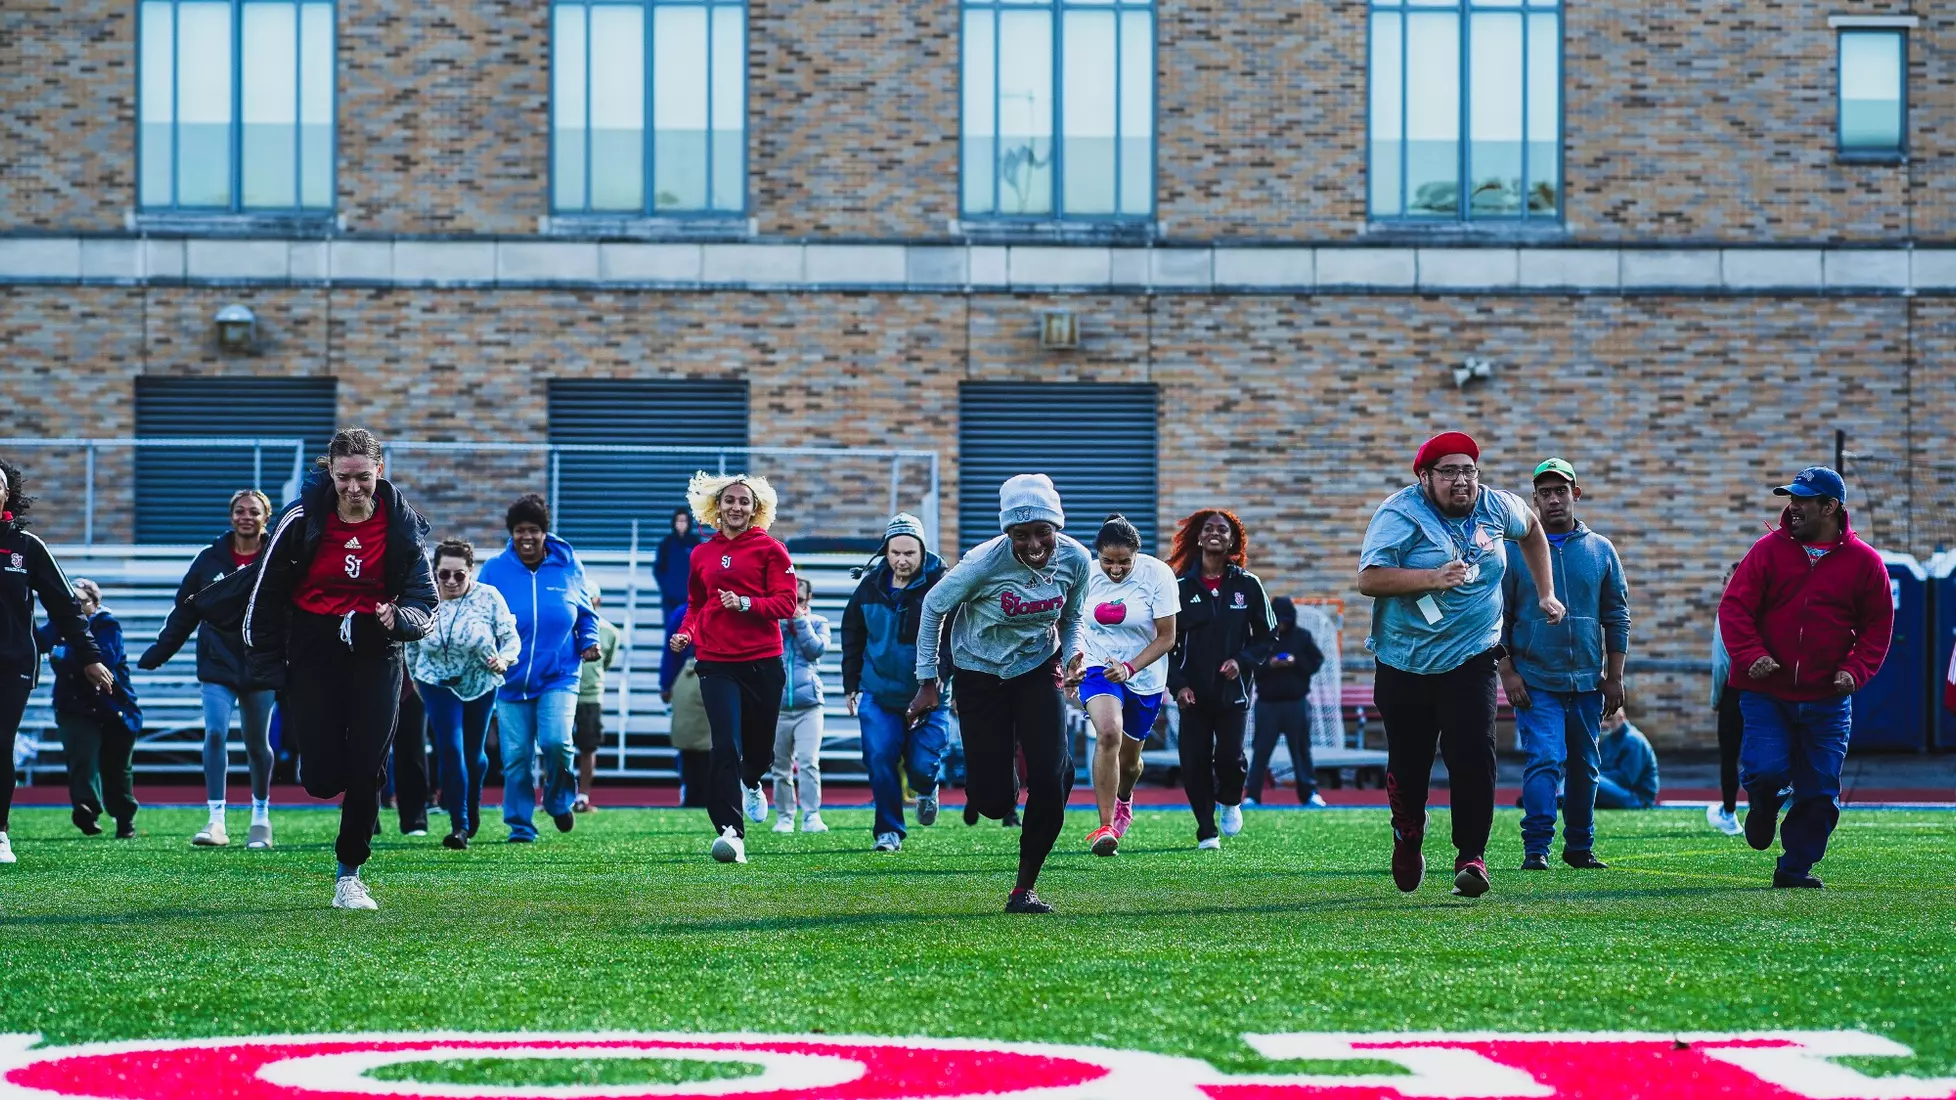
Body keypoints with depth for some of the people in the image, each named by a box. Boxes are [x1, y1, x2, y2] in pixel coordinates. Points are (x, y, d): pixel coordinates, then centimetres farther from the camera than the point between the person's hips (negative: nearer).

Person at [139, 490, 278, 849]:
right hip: (218, 665, 0)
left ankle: (261, 818, 29)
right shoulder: (210, 559, 1)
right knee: (215, 734, -15)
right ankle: (216, 821, -15)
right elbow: (184, 611, 6)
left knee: (257, 744, 10)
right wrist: (157, 653, 4)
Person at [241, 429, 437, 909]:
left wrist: (400, 619, -22)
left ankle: (349, 875, 9)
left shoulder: (403, 524, -4)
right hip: (313, 651, -1)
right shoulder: (301, 519, -9)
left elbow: (426, 603, 1)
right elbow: (265, 594, -1)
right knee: (322, 781, -6)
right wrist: (267, 667, -4)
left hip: (376, 653, 1)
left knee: (367, 771, -5)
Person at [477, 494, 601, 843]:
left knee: (556, 741, -19)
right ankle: (520, 827, 14)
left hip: (559, 676, -1)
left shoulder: (567, 566, 3)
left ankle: (559, 800, 10)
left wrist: (589, 642, 0)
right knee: (516, 756, -1)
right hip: (512, 680, 1)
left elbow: (585, 614, 17)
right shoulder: (495, 570, 1)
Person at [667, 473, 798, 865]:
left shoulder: (770, 550, 1)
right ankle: (730, 832, -15)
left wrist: (745, 604, -21)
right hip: (716, 664, 1)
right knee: (726, 746, -14)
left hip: (762, 662, -1)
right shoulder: (702, 554, 10)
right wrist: (686, 633, 4)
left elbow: (785, 603, -6)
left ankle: (751, 783, 49)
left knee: (761, 748, 12)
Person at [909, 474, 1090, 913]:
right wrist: (928, 680, -5)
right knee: (992, 802, -7)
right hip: (980, 674, -3)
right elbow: (933, 607, -9)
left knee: (1050, 777, -14)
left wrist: (1072, 651, -14)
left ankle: (1024, 888, 3)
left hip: (1037, 668, 3)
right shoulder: (985, 563, -26)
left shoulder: (1075, 560, -14)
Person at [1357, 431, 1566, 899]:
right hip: (1405, 662, -2)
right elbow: (1369, 578, -24)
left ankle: (1471, 856, -11)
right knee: (1408, 763, 8)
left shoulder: (1495, 507, 2)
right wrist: (1432, 578, -33)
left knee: (1473, 756, -16)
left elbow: (1531, 529, 26)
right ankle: (1408, 842, 35)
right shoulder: (1400, 514, -12)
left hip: (1471, 659, 2)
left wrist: (1545, 593, 21)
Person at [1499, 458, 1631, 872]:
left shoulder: (1601, 550, 8)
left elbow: (1616, 618, 10)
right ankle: (1536, 849, -13)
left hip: (1587, 682, 3)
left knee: (1584, 767, 10)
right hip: (1535, 682, -3)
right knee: (1544, 761, -14)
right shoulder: (1513, 550, 1)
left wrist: (1614, 678, 5)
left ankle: (1580, 847, 21)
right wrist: (1506, 673, -7)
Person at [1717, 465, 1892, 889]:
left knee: (1819, 790, 2)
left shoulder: (1864, 562, 1)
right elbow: (1734, 607, -2)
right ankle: (1763, 806, 19)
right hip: (1766, 692, -1)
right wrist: (1751, 656, -17)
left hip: (1827, 698, 1)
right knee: (1766, 769, -17)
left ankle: (1796, 866, 17)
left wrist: (1855, 670, -8)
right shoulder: (1768, 550, 0)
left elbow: (1877, 626, 7)